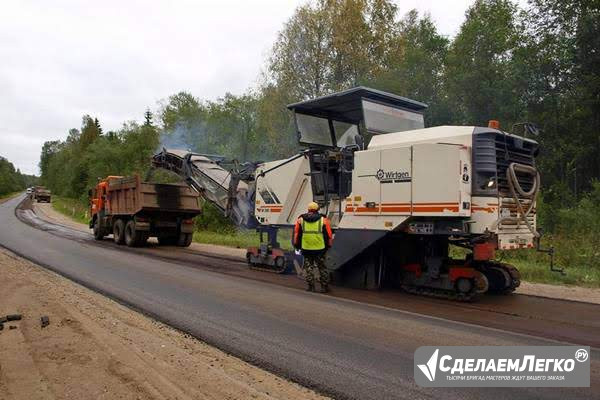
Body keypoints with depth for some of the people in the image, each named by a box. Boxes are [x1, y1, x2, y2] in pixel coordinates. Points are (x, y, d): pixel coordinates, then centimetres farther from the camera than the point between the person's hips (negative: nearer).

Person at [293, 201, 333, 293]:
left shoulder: (300, 220, 3)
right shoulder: (323, 220, 0)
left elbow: (296, 234, 7)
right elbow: (329, 235, 2)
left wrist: (297, 245, 18)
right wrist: (328, 245, 15)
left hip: (306, 248, 1)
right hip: (320, 248, 0)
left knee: (308, 267, 12)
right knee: (322, 267, 11)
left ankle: (311, 286, 12)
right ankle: (324, 286, 15)